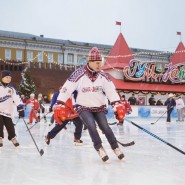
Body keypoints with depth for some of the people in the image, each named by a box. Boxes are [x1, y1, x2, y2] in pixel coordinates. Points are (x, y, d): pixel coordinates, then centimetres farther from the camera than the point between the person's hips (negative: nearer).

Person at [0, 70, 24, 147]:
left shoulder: (11, 89, 1)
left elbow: (17, 98, -8)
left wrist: (21, 108, -19)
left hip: (7, 111, 2)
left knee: (10, 126, 3)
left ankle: (13, 138, 20)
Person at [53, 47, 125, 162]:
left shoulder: (102, 76, -7)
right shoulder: (79, 74, -19)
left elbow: (111, 90, -6)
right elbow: (66, 89, -20)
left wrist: (118, 105, -17)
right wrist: (59, 106, -26)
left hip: (99, 107, 3)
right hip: (83, 107, -3)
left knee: (105, 127, -5)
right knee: (91, 125, -22)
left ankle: (116, 148, 9)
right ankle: (100, 148, -10)